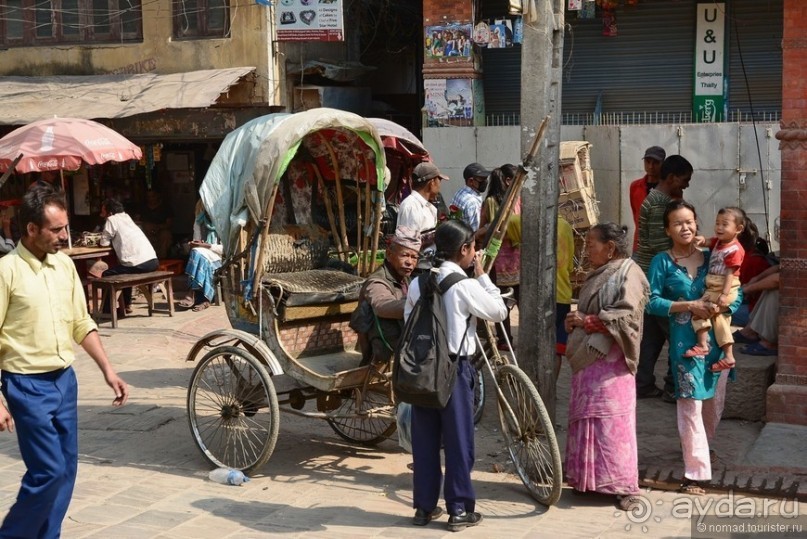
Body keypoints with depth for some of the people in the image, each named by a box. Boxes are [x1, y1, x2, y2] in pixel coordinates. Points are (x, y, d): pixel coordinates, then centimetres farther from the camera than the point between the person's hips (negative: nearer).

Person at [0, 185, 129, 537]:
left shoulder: (65, 265, 6)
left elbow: (82, 324, 14)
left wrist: (108, 370, 9)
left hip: (65, 380, 6)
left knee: (66, 470, 9)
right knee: (48, 470, -7)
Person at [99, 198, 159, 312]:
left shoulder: (111, 220, 1)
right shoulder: (126, 217, 23)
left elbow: (104, 243, 2)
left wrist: (103, 238, 21)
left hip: (138, 264, -8)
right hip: (153, 261, 8)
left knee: (107, 275, 10)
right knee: (125, 271, 35)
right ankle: (126, 304, 35)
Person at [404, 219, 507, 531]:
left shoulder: (418, 283, 4)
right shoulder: (464, 285, -13)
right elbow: (499, 311, -3)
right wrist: (482, 274, 2)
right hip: (454, 368, -5)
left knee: (424, 439, 11)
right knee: (458, 440, 4)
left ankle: (424, 506, 20)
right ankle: (460, 510, 11)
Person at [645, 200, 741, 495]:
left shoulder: (712, 257, 8)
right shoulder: (662, 262, -2)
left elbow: (735, 292, 8)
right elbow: (652, 302, -8)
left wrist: (721, 306, -13)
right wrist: (689, 306, -17)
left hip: (717, 336, 4)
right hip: (685, 341, -4)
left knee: (715, 402, 15)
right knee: (691, 405, -6)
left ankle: (702, 449, 40)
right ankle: (695, 472, -1)